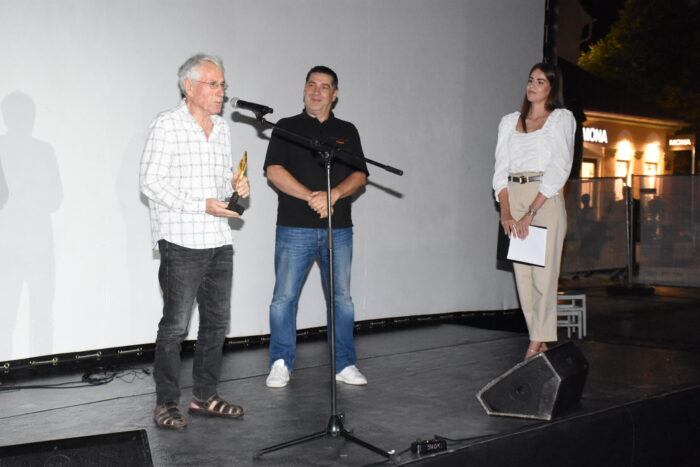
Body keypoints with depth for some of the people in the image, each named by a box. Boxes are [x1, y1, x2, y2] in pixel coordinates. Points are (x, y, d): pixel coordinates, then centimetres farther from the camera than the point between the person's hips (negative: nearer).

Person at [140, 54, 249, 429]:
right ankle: (166, 403, 9)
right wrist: (202, 205, -18)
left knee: (217, 322, 10)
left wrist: (235, 185, 2)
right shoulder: (167, 125, -7)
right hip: (182, 243, -7)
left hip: (219, 242, 7)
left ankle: (204, 396, 22)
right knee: (175, 325, -3)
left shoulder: (222, 128, 16)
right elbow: (151, 182, -12)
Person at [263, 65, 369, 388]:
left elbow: (360, 175, 5)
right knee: (284, 297, -3)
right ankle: (281, 364, 10)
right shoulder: (287, 128, 8)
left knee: (341, 298, 5)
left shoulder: (347, 131, 15)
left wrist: (333, 194, -14)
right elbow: (274, 171, -5)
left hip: (338, 229, 2)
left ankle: (345, 365, 15)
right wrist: (312, 197, -15)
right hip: (295, 228, -2)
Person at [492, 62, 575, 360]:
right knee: (522, 273, 2)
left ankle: (538, 342, -3)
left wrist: (531, 212, -15)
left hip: (546, 199, -4)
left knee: (544, 272, -7)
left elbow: (559, 168, -7)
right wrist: (505, 211, -6)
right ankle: (541, 344, 8)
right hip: (513, 197, 4)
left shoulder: (562, 118, 4)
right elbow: (501, 168, 9)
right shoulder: (510, 121, 17)